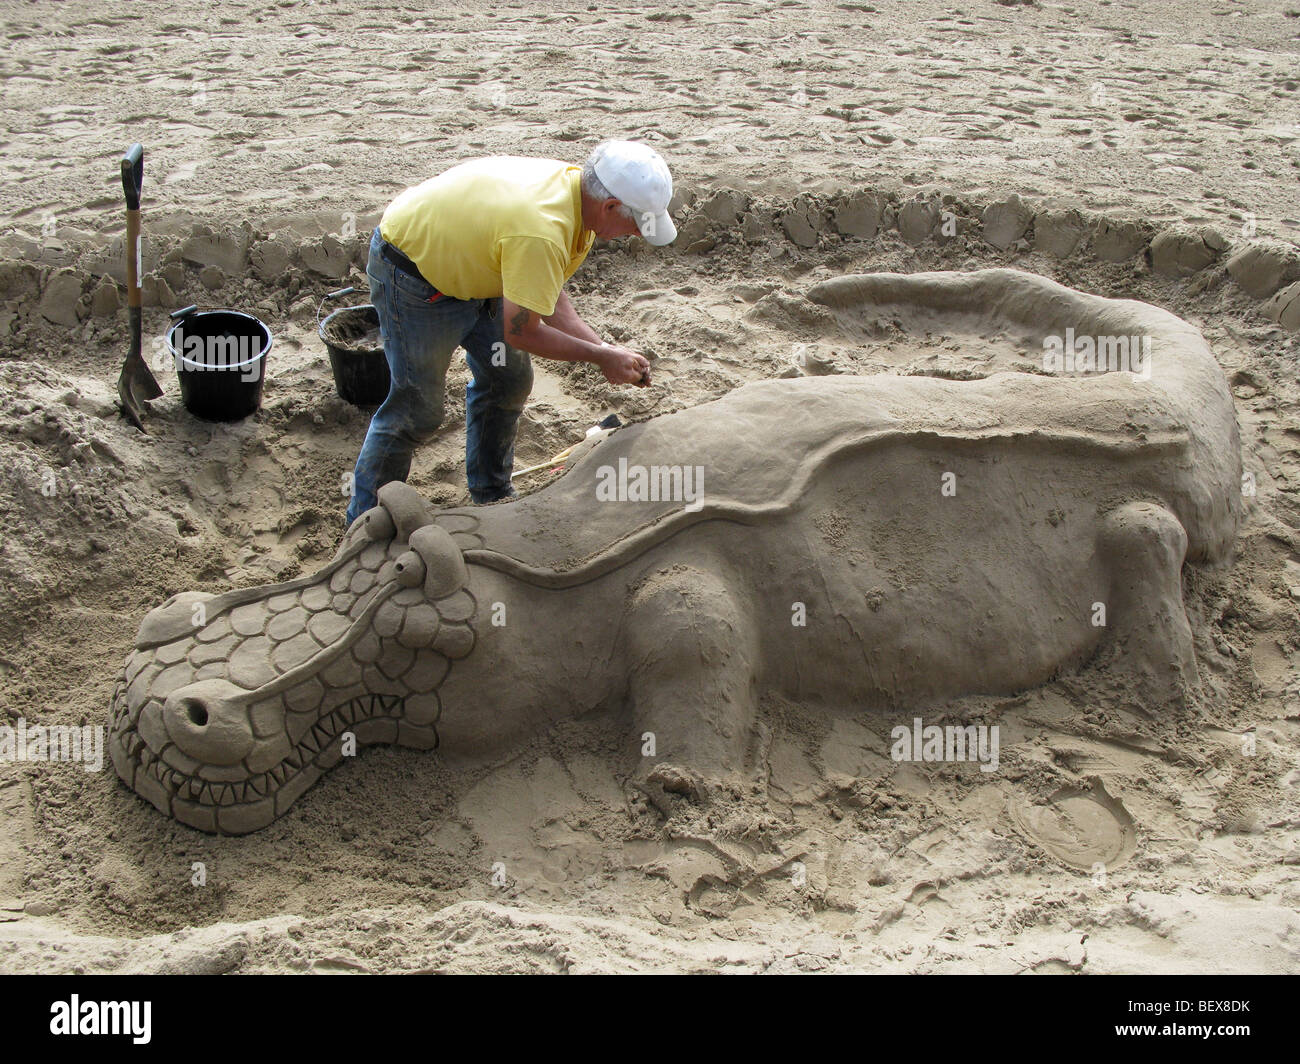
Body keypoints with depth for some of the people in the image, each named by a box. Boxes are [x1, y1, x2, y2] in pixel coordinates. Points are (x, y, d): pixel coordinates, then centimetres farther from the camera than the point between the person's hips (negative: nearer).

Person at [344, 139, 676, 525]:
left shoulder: (573, 185, -9)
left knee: (508, 379, 12)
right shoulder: (542, 233, -38)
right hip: (411, 272, -9)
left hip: (464, 258, 9)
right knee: (418, 406, -4)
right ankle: (365, 521, 11)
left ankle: (491, 495, 29)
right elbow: (521, 332, -27)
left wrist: (605, 348, -11)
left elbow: (548, 297, -2)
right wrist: (602, 356, -17)